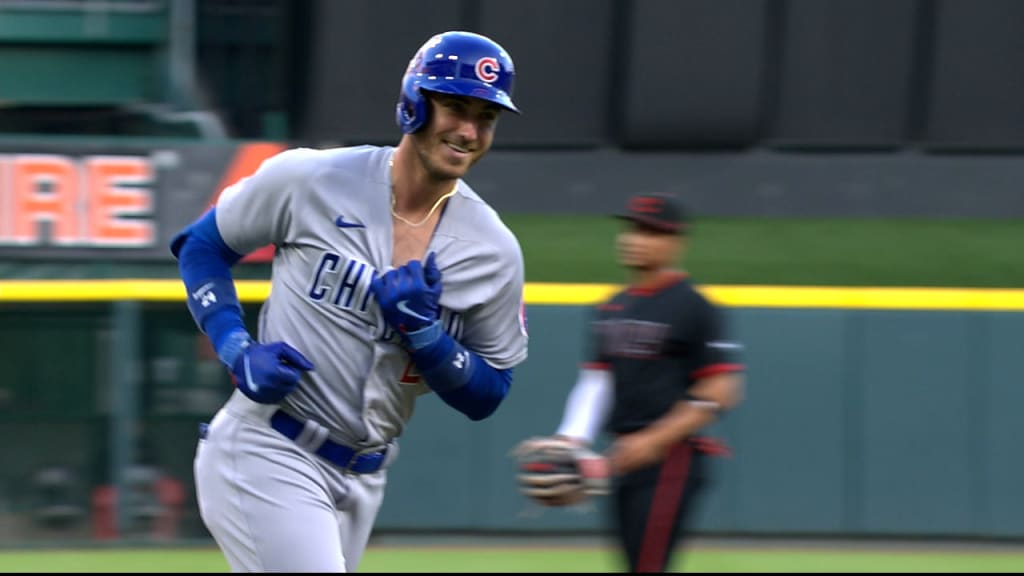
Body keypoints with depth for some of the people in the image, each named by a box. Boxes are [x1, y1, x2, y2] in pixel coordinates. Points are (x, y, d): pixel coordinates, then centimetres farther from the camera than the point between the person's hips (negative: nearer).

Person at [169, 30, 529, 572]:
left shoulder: (494, 252, -1)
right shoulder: (311, 179, -8)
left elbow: (485, 396, 3)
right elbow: (200, 245, 5)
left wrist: (423, 329, -16)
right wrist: (238, 351, -10)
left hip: (362, 480, 5)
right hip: (268, 458, -5)